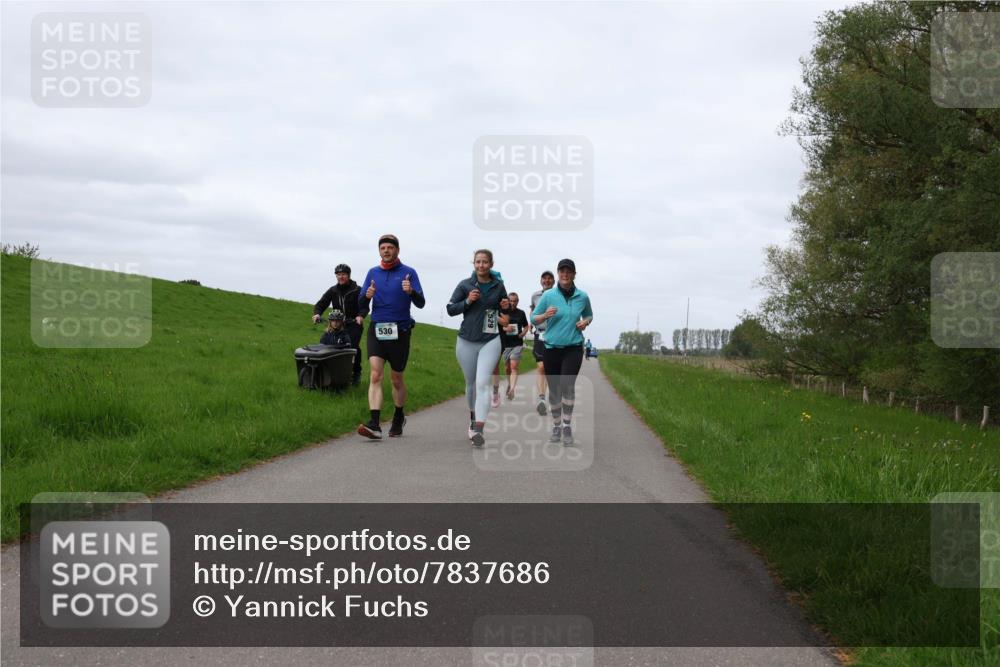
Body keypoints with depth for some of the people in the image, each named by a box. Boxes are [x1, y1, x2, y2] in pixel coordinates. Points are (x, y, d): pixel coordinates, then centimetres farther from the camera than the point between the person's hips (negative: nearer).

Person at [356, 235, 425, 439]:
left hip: (399, 332, -2)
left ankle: (399, 418, 33)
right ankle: (374, 424, -22)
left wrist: (411, 292, -27)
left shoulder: (408, 272, 1)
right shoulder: (373, 273, 10)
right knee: (375, 376, -13)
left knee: (396, 379, 11)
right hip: (376, 331, 2)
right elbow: (361, 306, 9)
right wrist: (366, 296, -14)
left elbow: (421, 303, -6)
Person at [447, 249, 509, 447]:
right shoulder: (465, 285, 0)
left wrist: (504, 319, -2)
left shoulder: (498, 286, 3)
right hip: (466, 341, 1)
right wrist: (467, 301, -14)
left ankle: (478, 429, -25)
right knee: (471, 383, 14)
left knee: (482, 383, -16)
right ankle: (473, 418, 40)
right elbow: (450, 309, 2)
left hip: (490, 341, -1)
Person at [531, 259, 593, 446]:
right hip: (552, 348, 1)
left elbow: (589, 315, 20)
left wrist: (586, 322, -2)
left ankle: (567, 426, -11)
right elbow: (534, 318, 4)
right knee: (554, 389, 7)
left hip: (574, 348, -1)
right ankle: (556, 426, 24)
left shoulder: (583, 297, 1)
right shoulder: (548, 296, -2)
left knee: (567, 384, -21)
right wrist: (545, 315, -16)